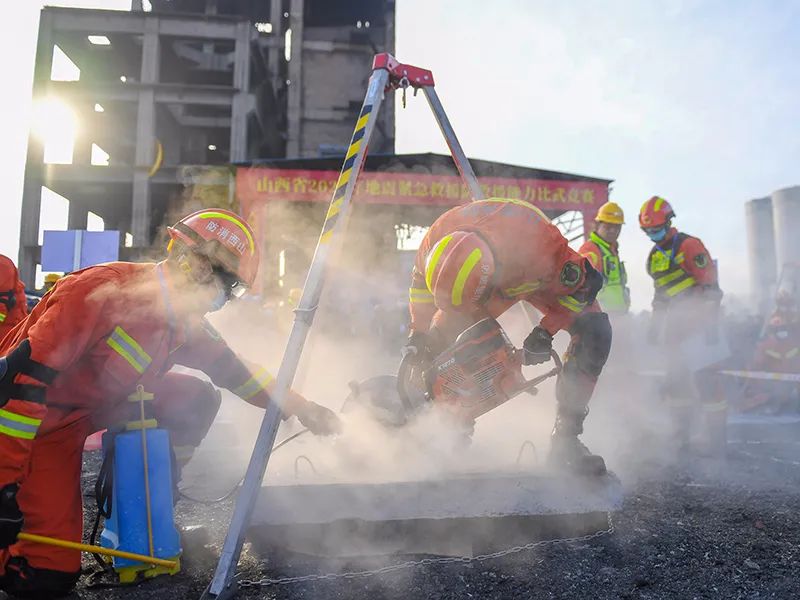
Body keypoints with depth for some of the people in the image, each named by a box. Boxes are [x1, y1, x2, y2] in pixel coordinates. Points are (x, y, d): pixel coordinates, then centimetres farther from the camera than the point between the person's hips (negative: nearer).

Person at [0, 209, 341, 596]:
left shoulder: (185, 323, -5)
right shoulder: (105, 288, -30)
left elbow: (234, 370, 5)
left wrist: (299, 407, 2)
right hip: (35, 420, -7)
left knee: (197, 399, -8)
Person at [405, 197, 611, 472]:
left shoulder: (540, 242, -46)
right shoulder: (438, 236, -36)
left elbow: (583, 282, -25)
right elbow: (421, 278, -11)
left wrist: (546, 332, -29)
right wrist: (418, 333, -11)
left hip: (546, 276, -2)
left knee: (594, 331, -26)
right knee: (437, 340, -11)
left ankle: (564, 440, -19)